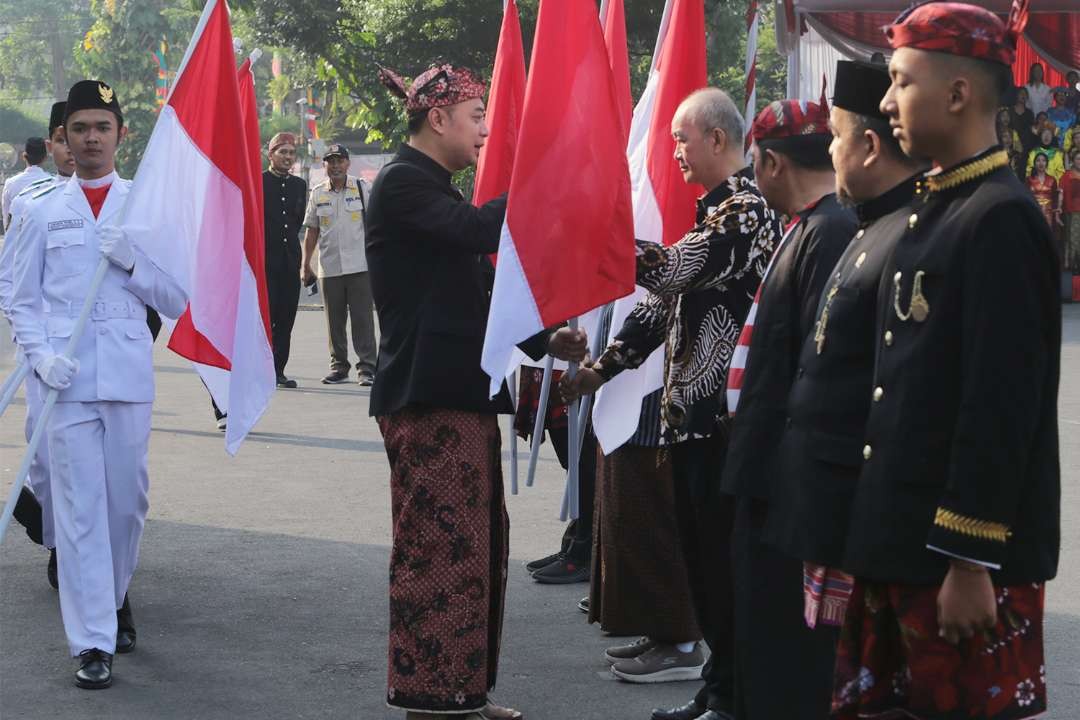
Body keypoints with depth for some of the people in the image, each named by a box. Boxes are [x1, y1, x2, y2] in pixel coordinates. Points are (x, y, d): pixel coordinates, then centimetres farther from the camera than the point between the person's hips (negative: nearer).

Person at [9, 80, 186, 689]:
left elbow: (177, 300, 5)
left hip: (129, 376, 1)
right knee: (79, 507, -4)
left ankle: (115, 595, 36)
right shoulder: (44, 213, 8)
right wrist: (41, 355, -7)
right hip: (68, 380, 0)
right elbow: (24, 301, 10)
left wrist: (132, 261, -12)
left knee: (127, 502, 9)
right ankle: (94, 643, -1)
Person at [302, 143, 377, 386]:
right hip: (329, 268, 2)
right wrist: (306, 265, 9)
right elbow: (311, 231, 13)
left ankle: (366, 368, -1)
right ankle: (338, 366, 16)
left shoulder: (361, 188, 4)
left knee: (362, 318, -4)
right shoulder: (317, 193, 9)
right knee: (334, 320, 7)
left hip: (359, 265, -2)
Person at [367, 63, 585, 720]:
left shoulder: (435, 190, 21)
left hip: (465, 394, 10)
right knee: (441, 549, -7)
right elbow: (477, 228, -25)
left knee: (479, 543, 11)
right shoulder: (403, 183, -8)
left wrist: (544, 341, 7)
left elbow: (475, 295, 19)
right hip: (428, 399, -10)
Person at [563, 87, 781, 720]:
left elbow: (672, 273, -23)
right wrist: (603, 368, 14)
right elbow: (665, 301, 19)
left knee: (722, 558, -3)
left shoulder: (748, 209, -13)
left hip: (722, 413, -10)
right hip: (692, 409, 10)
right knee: (700, 554, 13)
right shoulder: (716, 208, 17)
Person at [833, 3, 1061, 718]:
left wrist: (971, 563, -20)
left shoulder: (1002, 221, -15)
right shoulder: (934, 211, 14)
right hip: (902, 543, 9)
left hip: (967, 553, -9)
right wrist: (880, 541, 18)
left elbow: (1002, 408, -20)